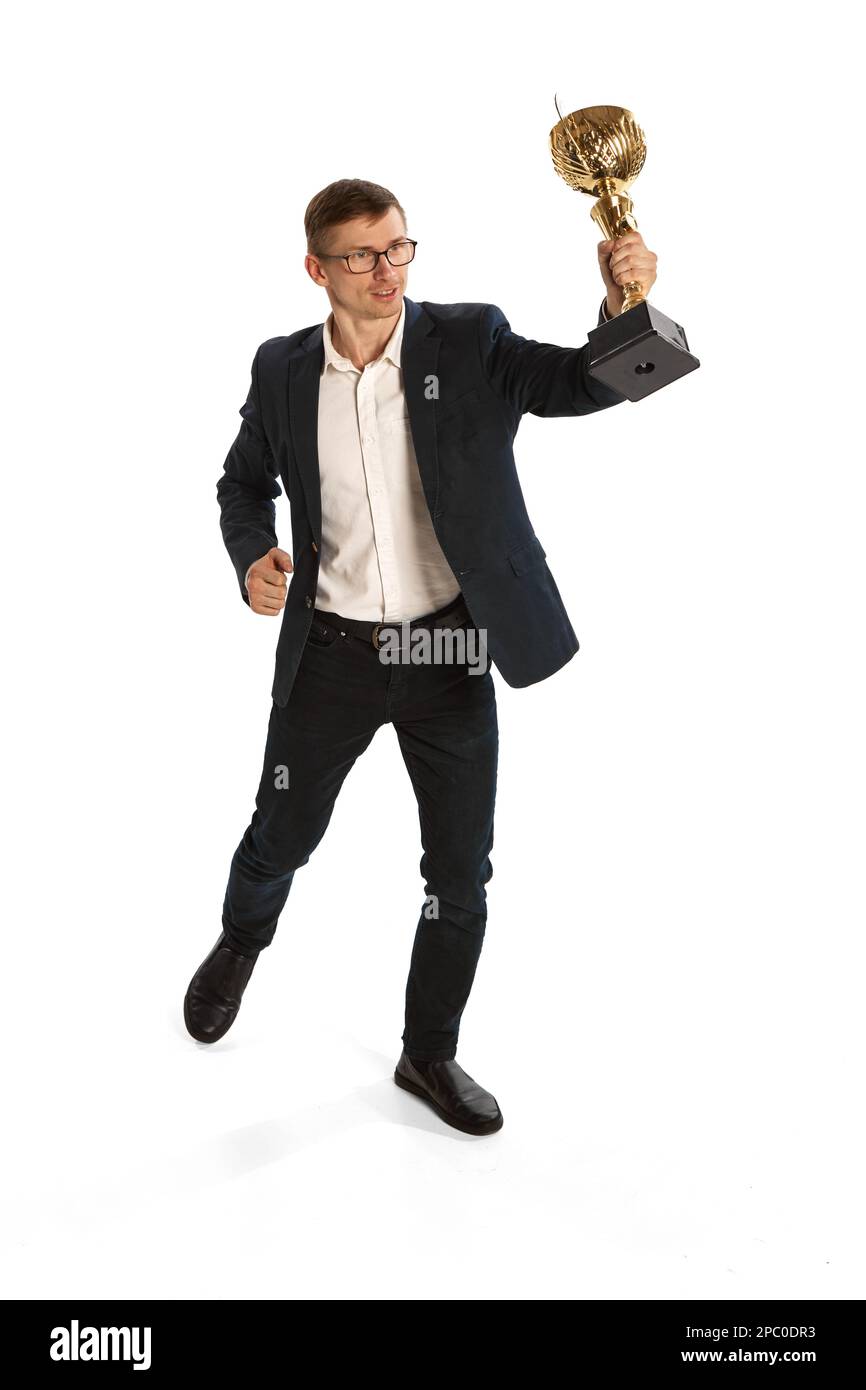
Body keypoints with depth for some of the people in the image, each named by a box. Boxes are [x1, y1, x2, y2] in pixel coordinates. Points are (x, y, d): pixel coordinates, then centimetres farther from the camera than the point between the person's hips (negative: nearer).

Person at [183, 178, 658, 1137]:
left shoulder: (469, 344, -6)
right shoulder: (283, 370, -1)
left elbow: (588, 384, -14)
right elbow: (244, 479, 12)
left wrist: (622, 308, -35)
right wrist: (252, 556, -8)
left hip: (450, 652, 0)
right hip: (332, 654, 1)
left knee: (461, 873, 7)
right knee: (280, 838, 17)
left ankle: (429, 1054, 30)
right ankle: (240, 945, 53)